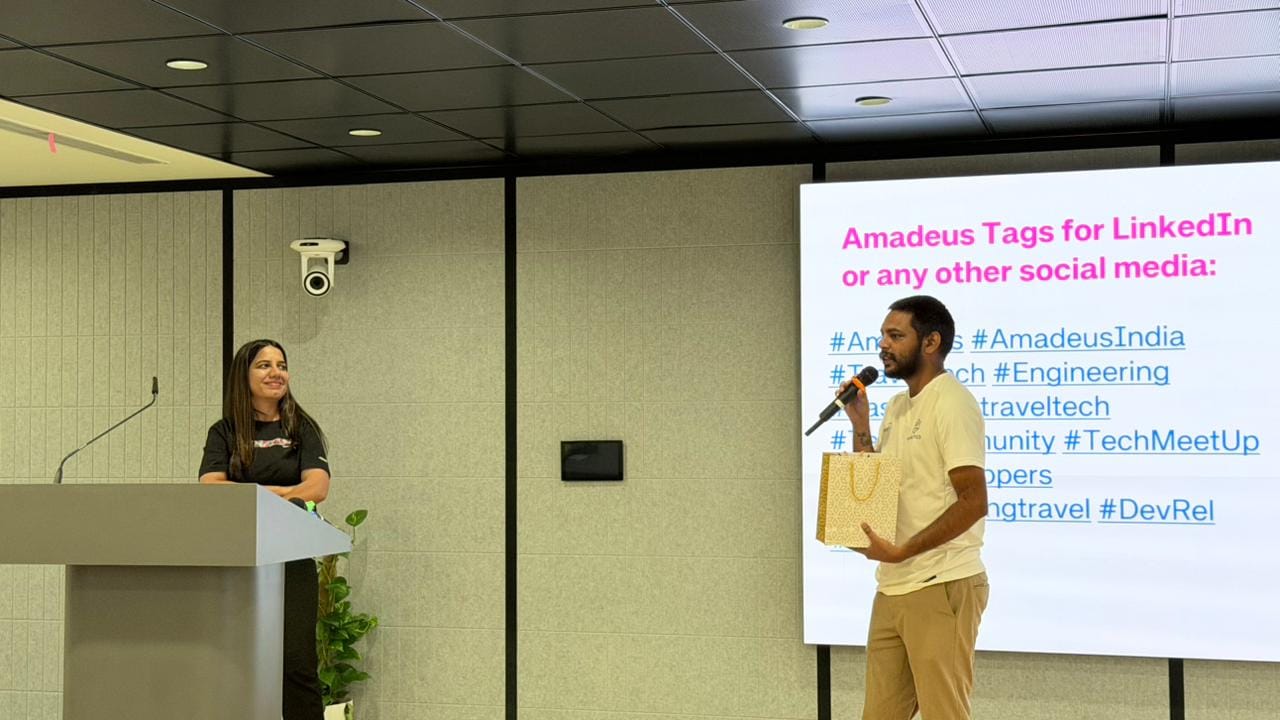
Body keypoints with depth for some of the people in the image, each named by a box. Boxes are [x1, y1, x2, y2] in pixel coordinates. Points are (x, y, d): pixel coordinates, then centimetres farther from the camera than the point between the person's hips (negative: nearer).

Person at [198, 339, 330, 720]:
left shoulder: (302, 429, 10)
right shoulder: (224, 432, 11)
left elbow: (317, 486, -5)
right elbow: (210, 488, -5)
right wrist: (283, 492, -17)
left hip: (291, 561, -1)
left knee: (297, 664, -7)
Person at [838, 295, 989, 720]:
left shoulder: (951, 403, -12)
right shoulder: (897, 407, 17)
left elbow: (973, 503, -19)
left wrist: (900, 551, -19)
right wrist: (860, 425, 11)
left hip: (940, 586, -9)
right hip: (893, 588, 9)